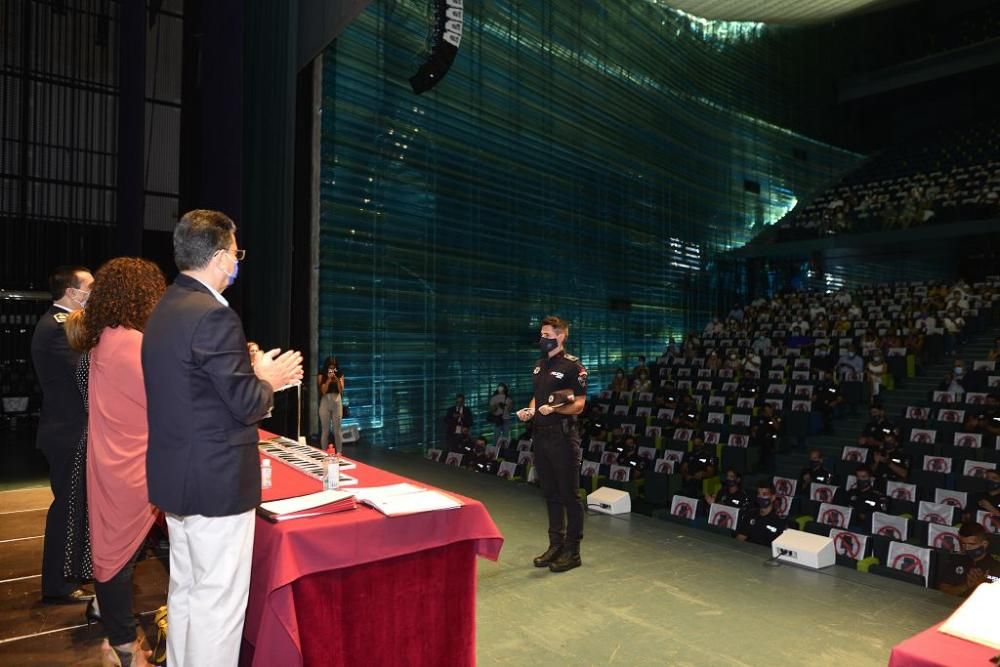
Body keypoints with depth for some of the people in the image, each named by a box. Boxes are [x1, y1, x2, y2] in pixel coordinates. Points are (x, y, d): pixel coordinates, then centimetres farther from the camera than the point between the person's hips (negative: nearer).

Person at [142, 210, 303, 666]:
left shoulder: (165, 310, 9)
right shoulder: (214, 315, -21)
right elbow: (245, 405, -21)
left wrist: (254, 374, 10)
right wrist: (268, 379, -3)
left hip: (178, 475, 10)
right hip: (217, 481, -10)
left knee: (186, 591, 22)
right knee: (218, 603, 4)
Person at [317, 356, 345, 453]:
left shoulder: (340, 375, 0)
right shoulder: (321, 376, -3)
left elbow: (341, 391, -5)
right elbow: (323, 391, -11)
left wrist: (337, 380, -19)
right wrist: (329, 379, -20)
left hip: (337, 403, 1)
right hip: (325, 404, -1)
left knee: (337, 430, 5)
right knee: (325, 430, 6)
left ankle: (339, 452, 13)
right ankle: (324, 453, 14)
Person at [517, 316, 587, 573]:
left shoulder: (573, 366, -9)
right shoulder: (539, 365, 14)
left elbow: (578, 405, -13)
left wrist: (554, 409, -29)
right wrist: (529, 410, 3)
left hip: (563, 436, -7)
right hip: (540, 434, 8)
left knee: (569, 494, 2)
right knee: (550, 493, 15)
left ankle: (572, 552, 12)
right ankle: (556, 545, 27)